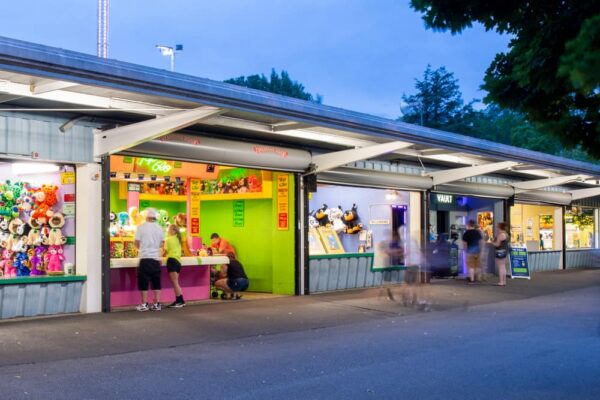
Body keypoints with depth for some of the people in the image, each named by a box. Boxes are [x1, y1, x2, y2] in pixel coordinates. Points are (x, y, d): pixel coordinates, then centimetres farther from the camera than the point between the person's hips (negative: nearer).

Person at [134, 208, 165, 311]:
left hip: (145, 258, -3)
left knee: (144, 282, 3)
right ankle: (157, 304, 10)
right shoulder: (159, 228, 6)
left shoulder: (141, 227, -4)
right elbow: (162, 244, 9)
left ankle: (144, 304, 4)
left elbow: (137, 243, -2)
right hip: (156, 258, 3)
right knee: (156, 282, 9)